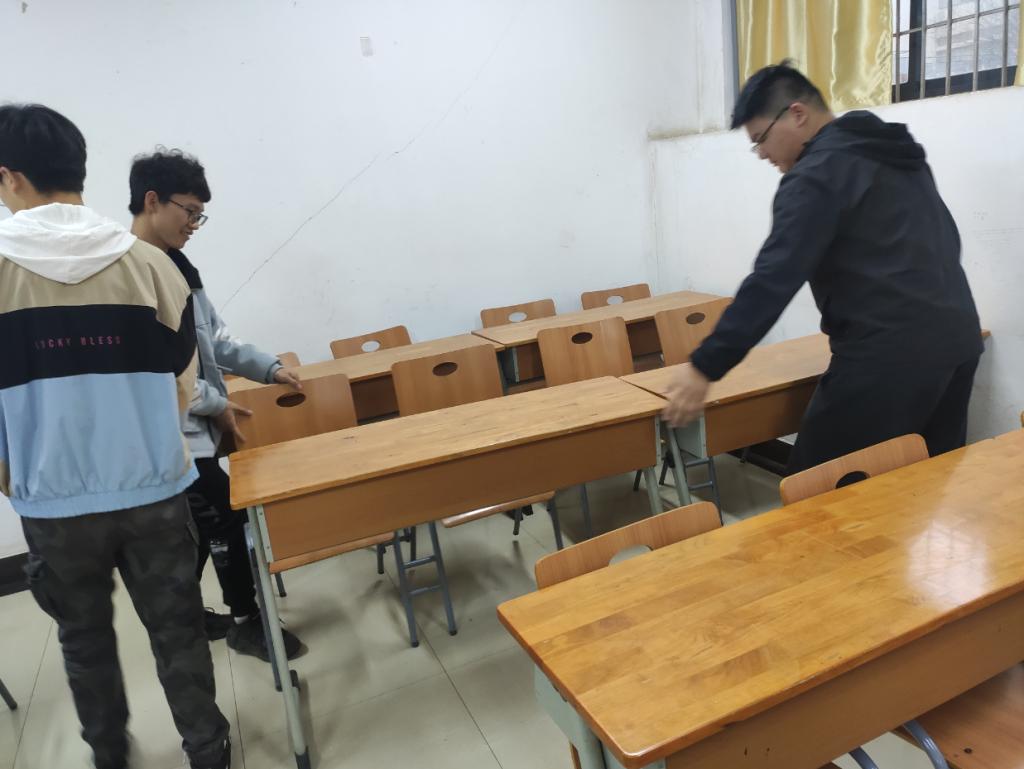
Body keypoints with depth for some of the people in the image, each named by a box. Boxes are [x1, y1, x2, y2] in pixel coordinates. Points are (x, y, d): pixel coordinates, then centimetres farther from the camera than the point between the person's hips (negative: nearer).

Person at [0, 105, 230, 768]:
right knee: (177, 629, 14)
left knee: (85, 638, 21)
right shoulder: (150, 263, -7)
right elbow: (182, 382, 1)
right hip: (155, 489, 0)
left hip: (54, 502, 0)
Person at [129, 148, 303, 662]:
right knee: (228, 519, 0)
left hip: (190, 426, 9)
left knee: (198, 527, 19)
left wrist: (268, 368, 4)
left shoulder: (175, 265, 9)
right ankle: (247, 622, 19)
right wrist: (215, 404, -15)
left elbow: (214, 337, 13)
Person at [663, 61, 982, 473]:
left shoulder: (817, 173, -9)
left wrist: (704, 367, -17)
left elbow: (774, 279, -18)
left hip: (888, 354, -10)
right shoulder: (900, 155, 19)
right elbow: (945, 242, 24)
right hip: (958, 339, 10)